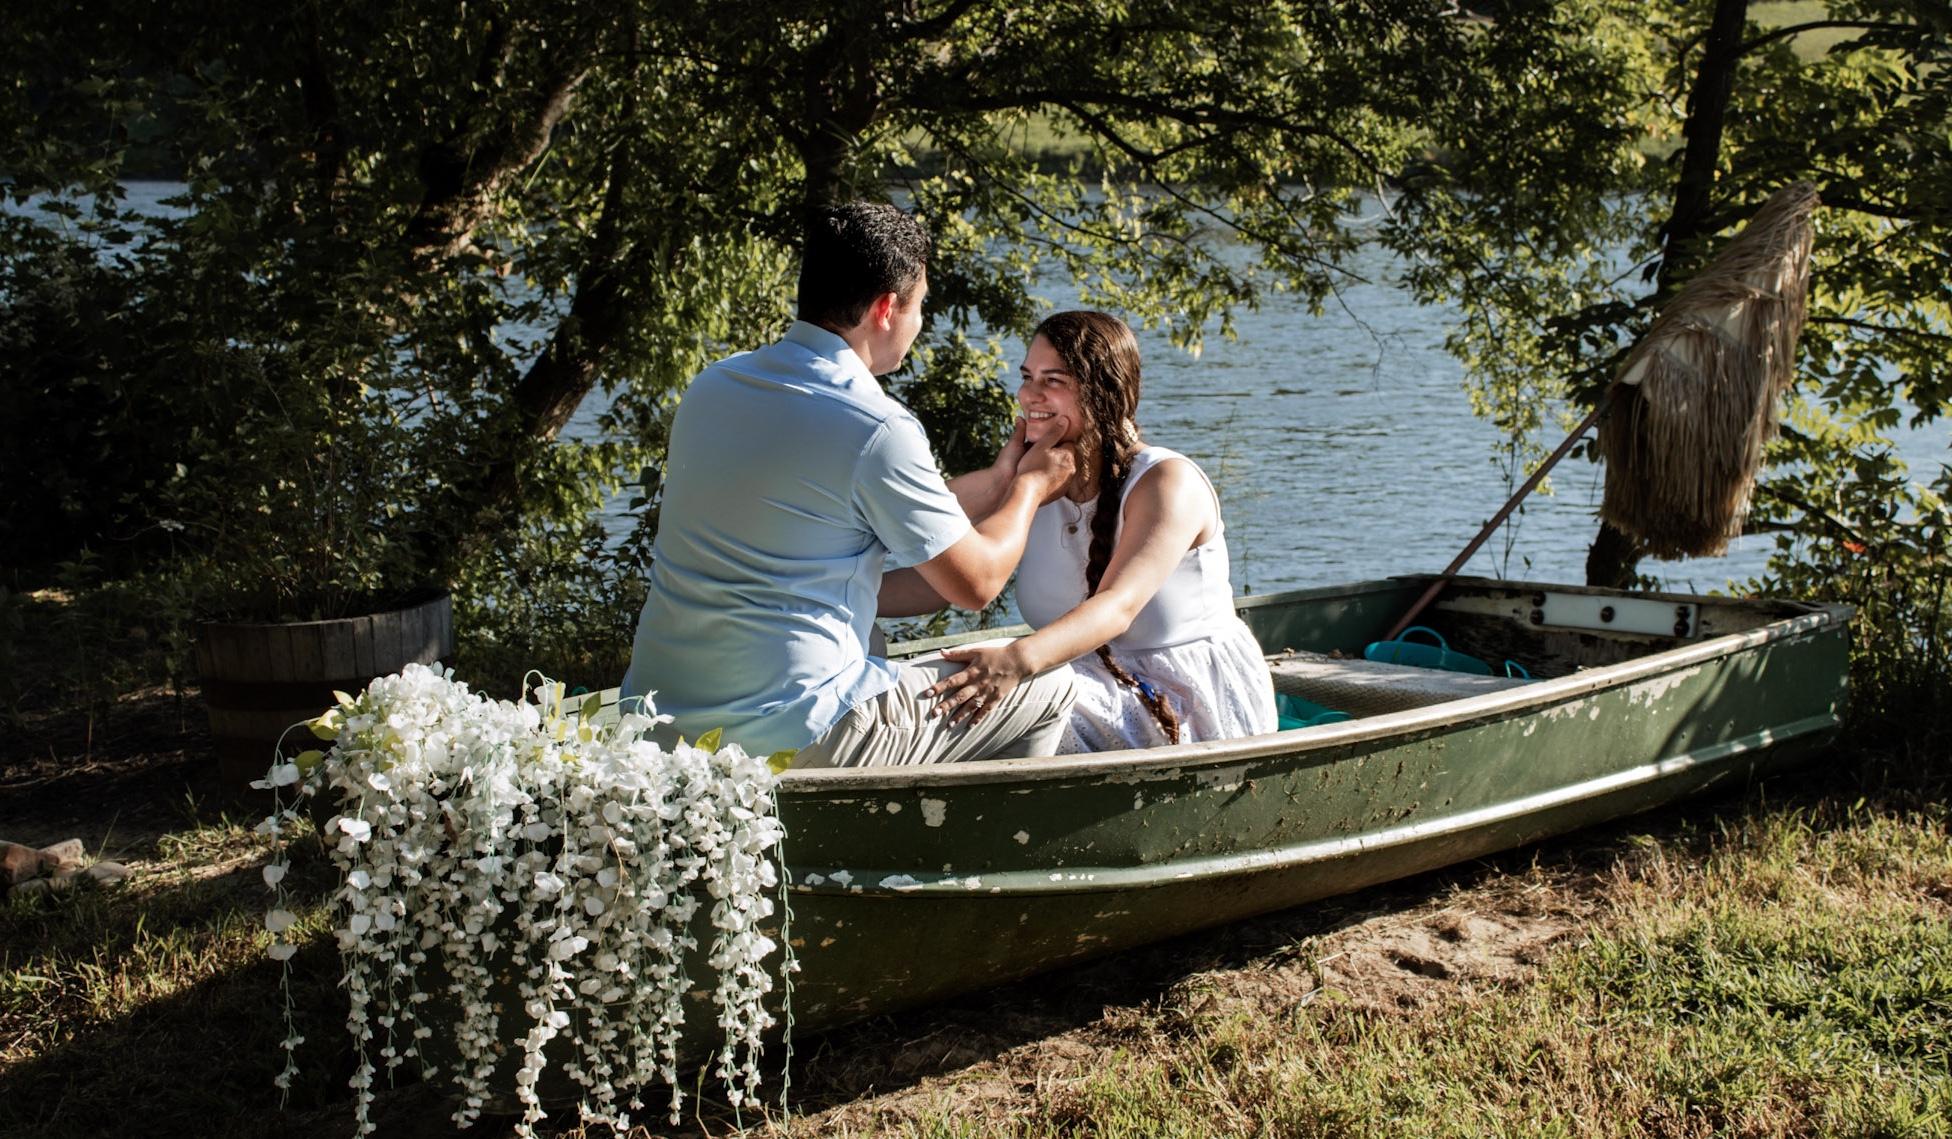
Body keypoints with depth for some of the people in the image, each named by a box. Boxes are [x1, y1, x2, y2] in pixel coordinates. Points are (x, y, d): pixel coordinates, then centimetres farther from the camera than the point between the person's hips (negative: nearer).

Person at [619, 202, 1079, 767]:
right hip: (783, 737, -8)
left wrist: (996, 481, 26)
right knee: (1048, 690, 8)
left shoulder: (713, 385, 7)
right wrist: (1031, 486, 14)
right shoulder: (877, 431, -17)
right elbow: (976, 583, -4)